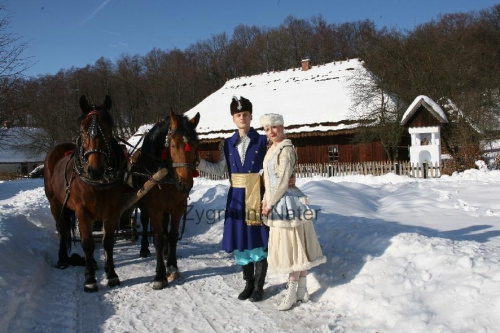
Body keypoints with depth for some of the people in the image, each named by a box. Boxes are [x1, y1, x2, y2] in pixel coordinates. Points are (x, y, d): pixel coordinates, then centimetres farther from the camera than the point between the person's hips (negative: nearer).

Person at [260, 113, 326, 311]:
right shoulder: (272, 149, 13)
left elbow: (283, 181, -18)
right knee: (296, 248, 13)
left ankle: (292, 291, 9)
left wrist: (270, 204, -13)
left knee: (293, 246, 0)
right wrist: (266, 201, 8)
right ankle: (302, 291, 22)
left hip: (287, 203, -9)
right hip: (276, 204, 9)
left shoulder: (286, 149, -14)